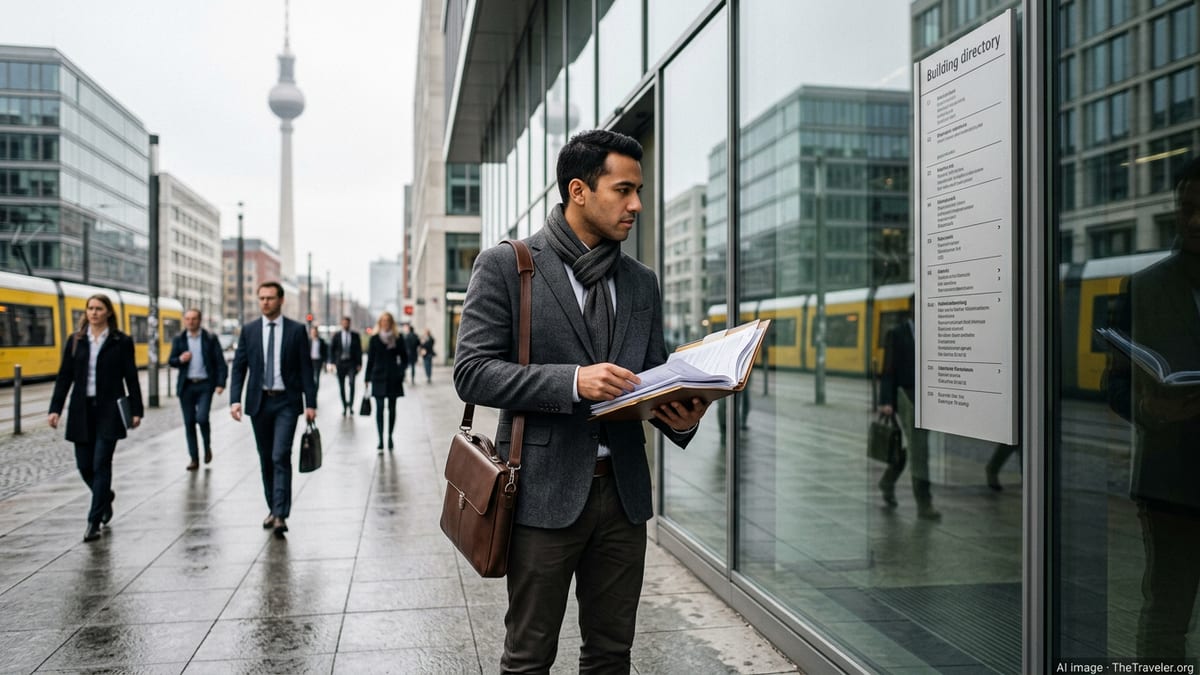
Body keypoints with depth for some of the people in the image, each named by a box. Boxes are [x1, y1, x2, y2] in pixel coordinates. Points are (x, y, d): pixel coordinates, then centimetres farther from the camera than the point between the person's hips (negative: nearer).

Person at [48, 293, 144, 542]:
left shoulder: (121, 342, -1)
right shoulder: (75, 340, 7)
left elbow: (131, 378, 0)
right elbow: (64, 377, 6)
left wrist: (136, 410, -3)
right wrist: (55, 408, -1)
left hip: (109, 410, -3)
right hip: (81, 410, 3)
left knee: (101, 463, -6)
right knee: (84, 465, 6)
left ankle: (94, 521, -1)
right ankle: (106, 495, 35)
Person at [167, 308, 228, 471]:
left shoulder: (210, 339, 1)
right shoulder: (178, 339, 8)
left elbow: (220, 362, -1)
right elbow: (170, 361, 11)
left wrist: (221, 383, -11)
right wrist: (180, 359, -12)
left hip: (205, 385, -3)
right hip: (186, 386, 3)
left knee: (202, 418, -16)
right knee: (189, 422, 4)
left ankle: (207, 446, 13)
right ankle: (194, 459, 12)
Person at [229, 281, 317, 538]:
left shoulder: (296, 330, 0)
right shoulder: (248, 330, 6)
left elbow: (306, 368, 0)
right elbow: (239, 367, 4)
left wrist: (310, 403, -6)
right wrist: (235, 399, -9)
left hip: (286, 402, -3)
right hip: (259, 402, 3)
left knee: (281, 457, -13)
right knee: (266, 459, 11)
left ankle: (281, 515, -15)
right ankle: (273, 509, 24)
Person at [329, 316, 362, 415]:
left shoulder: (355, 335, 4)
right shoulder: (337, 335, 4)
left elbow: (359, 350, 5)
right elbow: (332, 349, 6)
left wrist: (359, 364, -1)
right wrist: (333, 362, -2)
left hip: (351, 363, -1)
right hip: (340, 363, 1)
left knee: (351, 383, -19)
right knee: (341, 386, 4)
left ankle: (351, 405, -11)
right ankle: (344, 407, 14)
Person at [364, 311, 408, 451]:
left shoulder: (398, 338, 3)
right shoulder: (374, 339, 1)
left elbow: (404, 358, 6)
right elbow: (370, 359, 3)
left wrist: (401, 372, -8)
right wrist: (368, 378, 2)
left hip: (393, 378, 1)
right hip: (379, 377, -1)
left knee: (392, 409, 9)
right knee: (379, 409, -5)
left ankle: (390, 437, 22)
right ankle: (380, 441, -6)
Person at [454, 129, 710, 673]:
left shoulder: (642, 283, 12)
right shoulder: (505, 267, -4)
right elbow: (472, 373, -11)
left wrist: (682, 418, -8)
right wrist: (572, 381, -23)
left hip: (622, 490, 5)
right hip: (545, 491, -4)